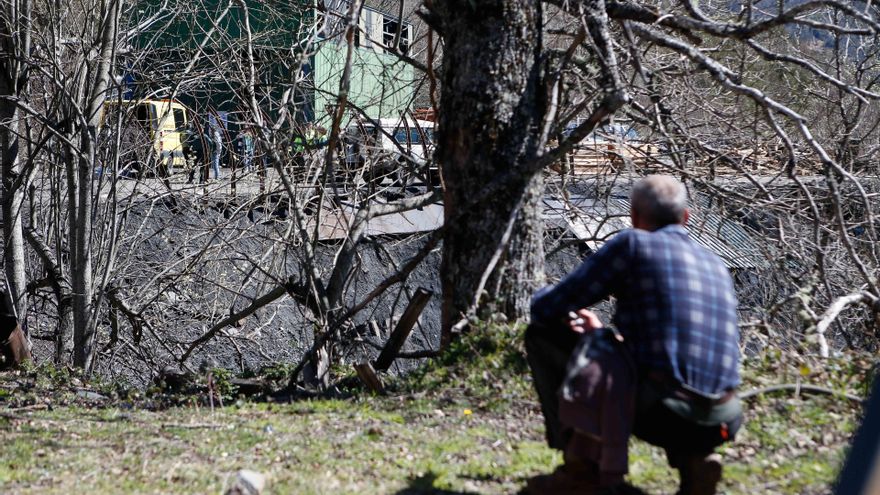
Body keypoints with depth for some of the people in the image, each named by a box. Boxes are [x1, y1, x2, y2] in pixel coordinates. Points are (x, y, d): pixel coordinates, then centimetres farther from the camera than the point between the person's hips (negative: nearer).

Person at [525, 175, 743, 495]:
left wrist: (543, 298, 30)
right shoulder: (717, 267, 21)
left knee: (543, 335, 12)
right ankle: (693, 458, 11)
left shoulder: (633, 244, 2)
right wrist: (602, 335, 41)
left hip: (657, 406, -6)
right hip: (718, 424, 6)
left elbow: (545, 310, 5)